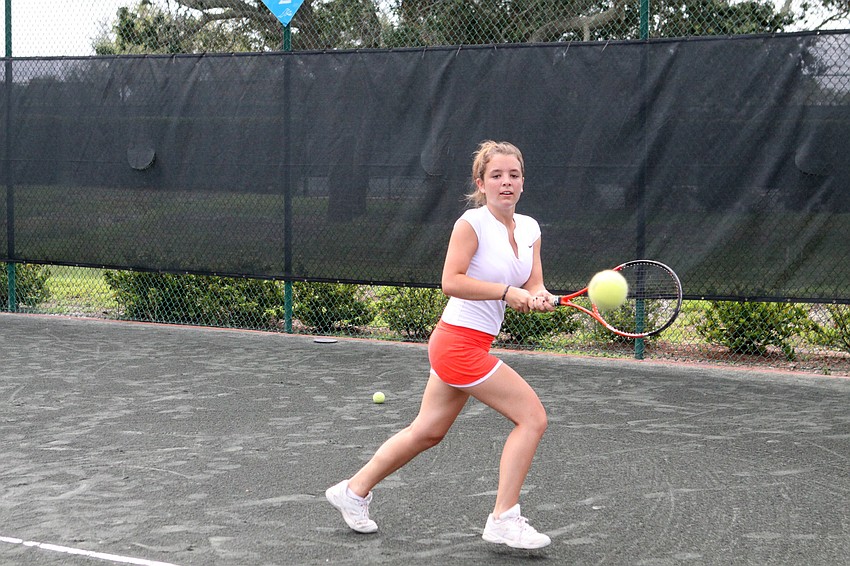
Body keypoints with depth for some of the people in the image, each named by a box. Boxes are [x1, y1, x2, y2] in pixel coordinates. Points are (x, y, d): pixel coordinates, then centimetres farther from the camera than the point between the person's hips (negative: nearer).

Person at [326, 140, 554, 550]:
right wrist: (507, 292, -25)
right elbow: (451, 282, -21)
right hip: (460, 342, -8)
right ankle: (503, 520, -5)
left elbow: (533, 287, 8)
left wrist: (539, 298, -15)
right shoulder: (472, 223, -14)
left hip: (460, 346, 8)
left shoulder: (529, 228, 8)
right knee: (532, 416, -10)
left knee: (428, 431, 18)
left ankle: (354, 490, 32)